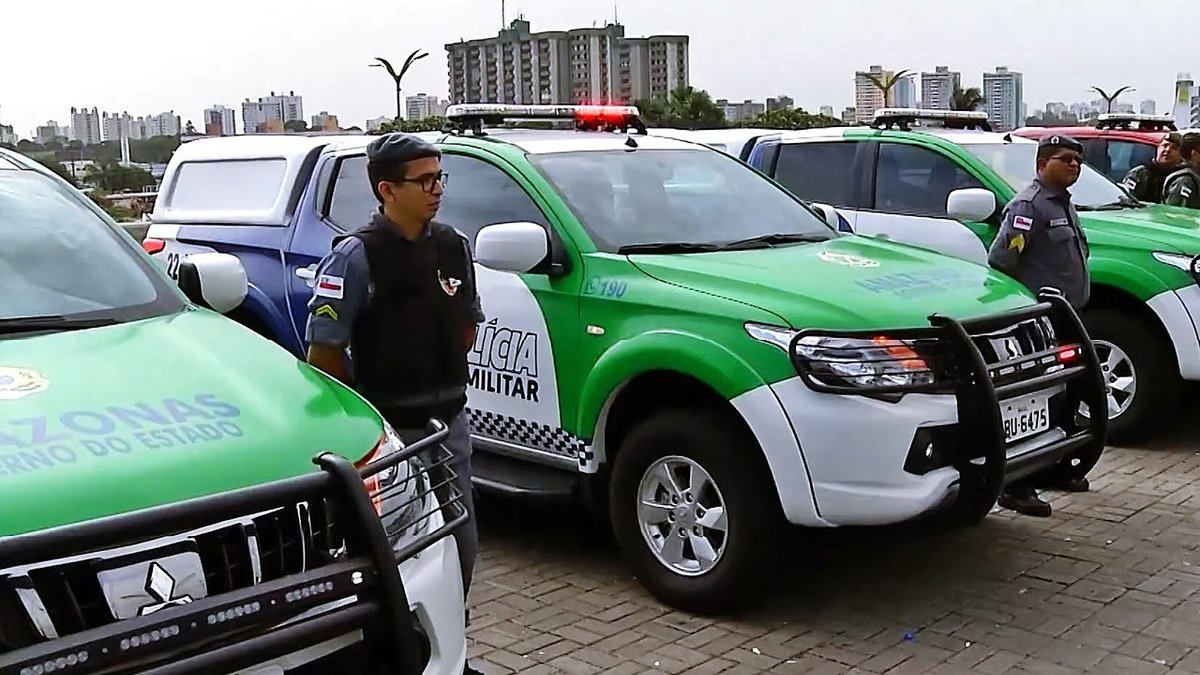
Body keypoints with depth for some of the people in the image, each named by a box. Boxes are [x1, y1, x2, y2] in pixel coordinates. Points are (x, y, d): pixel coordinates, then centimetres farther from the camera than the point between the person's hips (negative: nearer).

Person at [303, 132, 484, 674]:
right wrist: (367, 404, -2)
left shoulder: (453, 247, 5)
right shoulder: (356, 255, -14)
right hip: (390, 430, -6)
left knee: (459, 546, 13)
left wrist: (442, 380, 12)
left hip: (450, 421, 6)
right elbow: (322, 351, -12)